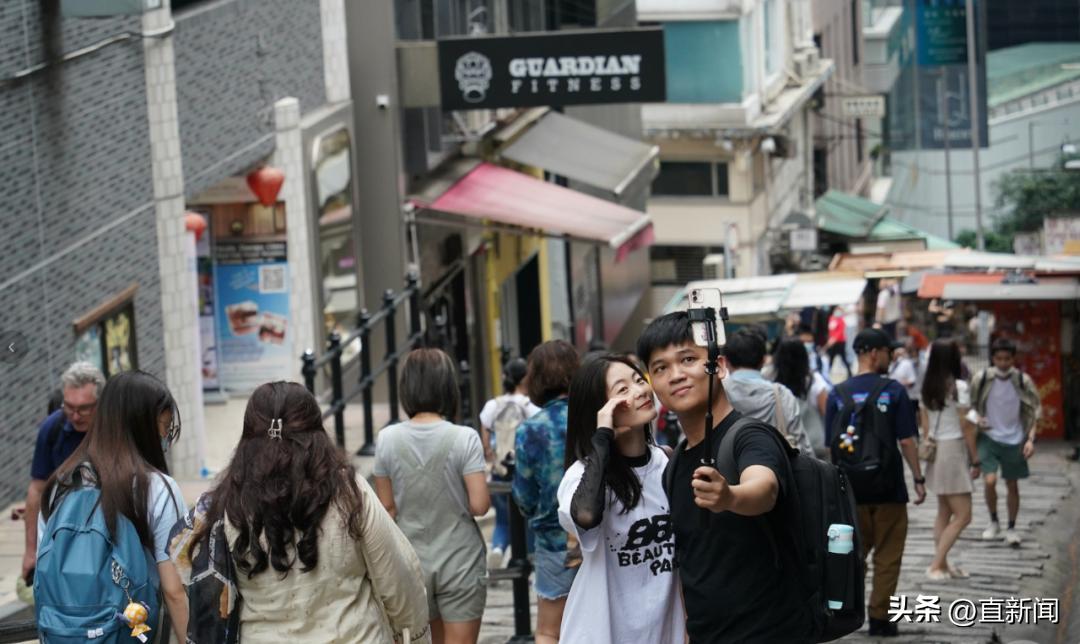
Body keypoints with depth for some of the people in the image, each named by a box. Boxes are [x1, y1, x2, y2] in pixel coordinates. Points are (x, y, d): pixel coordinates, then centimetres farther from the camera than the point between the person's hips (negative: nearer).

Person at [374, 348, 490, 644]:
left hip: (411, 561, 3)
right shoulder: (464, 438, -14)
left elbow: (387, 508, 0)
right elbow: (479, 505, -15)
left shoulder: (387, 439, -5)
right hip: (459, 561, -3)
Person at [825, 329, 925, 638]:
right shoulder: (893, 391, -8)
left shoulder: (838, 394, 0)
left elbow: (832, 445, 1)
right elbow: (906, 441, -9)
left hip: (852, 486, 3)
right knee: (887, 556, 7)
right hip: (888, 487, -3)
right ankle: (880, 618, 8)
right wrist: (919, 479, 0)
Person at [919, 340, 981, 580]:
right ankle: (936, 565, -9)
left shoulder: (927, 387, 6)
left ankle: (942, 565, 17)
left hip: (934, 450, 8)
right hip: (954, 449, -8)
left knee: (944, 512, 15)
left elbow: (925, 425, 10)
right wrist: (975, 460, -7)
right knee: (963, 515, -3)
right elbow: (966, 426, -13)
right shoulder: (959, 387, -14)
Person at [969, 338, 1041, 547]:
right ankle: (994, 522, 7)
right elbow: (970, 405, 8)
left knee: (1012, 485, 9)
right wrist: (976, 418, -12)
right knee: (990, 481, -15)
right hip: (989, 438, -1)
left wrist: (1031, 439, -10)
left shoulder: (1023, 381, -6)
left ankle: (1011, 528, 24)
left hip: (1014, 441, 1)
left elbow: (1034, 412, 0)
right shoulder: (981, 379, -6)